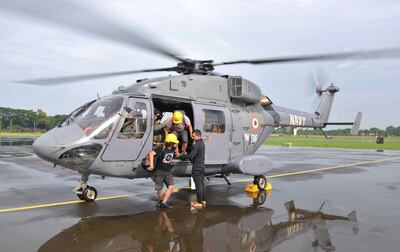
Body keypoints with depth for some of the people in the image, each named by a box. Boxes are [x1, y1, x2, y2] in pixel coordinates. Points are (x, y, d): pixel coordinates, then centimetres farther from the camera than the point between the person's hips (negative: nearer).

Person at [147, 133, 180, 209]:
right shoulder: (161, 147, -21)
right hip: (159, 172, -5)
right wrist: (151, 165, -33)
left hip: (168, 172, 5)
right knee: (159, 189, 8)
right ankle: (161, 201, 34)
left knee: (171, 187, -9)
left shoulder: (173, 149, -1)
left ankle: (164, 203, -1)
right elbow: (151, 153, -29)